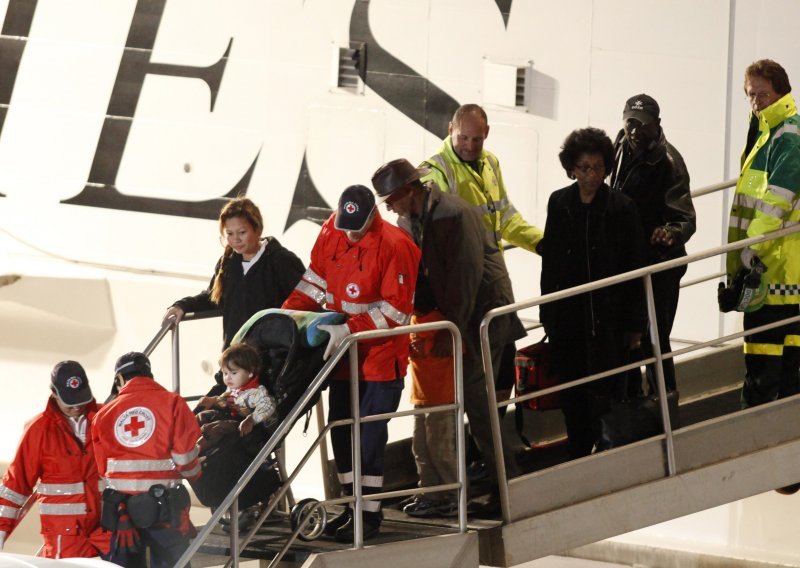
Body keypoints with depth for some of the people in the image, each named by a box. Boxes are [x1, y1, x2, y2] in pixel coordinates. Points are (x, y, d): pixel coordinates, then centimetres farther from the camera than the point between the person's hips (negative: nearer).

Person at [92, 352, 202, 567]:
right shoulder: (172, 403, -4)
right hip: (163, 503, -3)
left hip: (119, 507, 3)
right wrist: (193, 473, 15)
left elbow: (102, 468, 7)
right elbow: (185, 457, -6)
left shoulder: (105, 413, 5)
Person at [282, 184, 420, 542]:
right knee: (340, 428, 10)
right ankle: (353, 505, 21)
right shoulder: (331, 232, 0)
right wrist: (288, 313, -2)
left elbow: (395, 311, -21)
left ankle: (371, 515, 1)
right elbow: (315, 280, 11)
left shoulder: (395, 245, -20)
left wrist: (349, 330, -28)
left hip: (379, 355, -7)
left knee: (369, 434, -7)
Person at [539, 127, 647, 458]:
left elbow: (634, 270, -3)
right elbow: (550, 264, 11)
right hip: (567, 317, 4)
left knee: (603, 394, -5)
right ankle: (579, 459, 16)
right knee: (573, 397, 7)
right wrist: (548, 317, 10)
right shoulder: (559, 204, 5)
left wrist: (634, 325, -4)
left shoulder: (621, 208, -5)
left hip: (607, 317, -4)